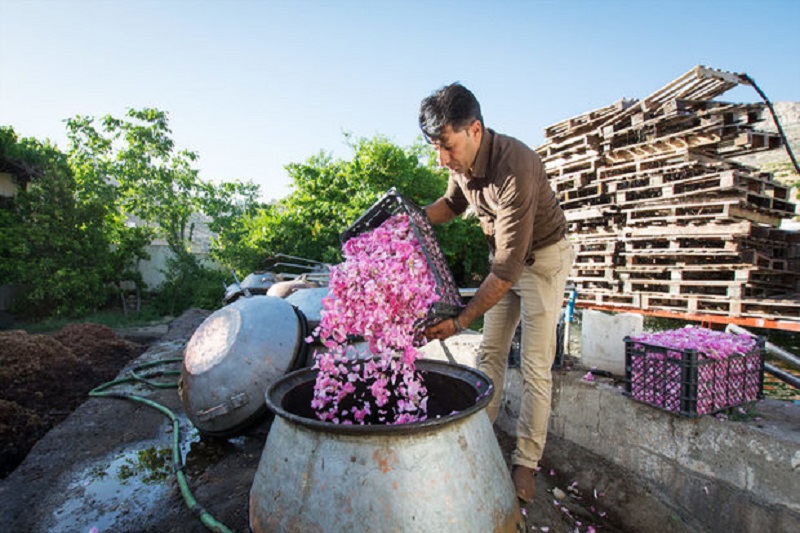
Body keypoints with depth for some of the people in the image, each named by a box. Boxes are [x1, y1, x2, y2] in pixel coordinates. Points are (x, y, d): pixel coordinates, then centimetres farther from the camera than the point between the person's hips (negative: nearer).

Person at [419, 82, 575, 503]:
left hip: (542, 258, -7)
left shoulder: (514, 169, -35)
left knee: (534, 366, -4)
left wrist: (459, 321, -33)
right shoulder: (462, 161, -11)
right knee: (490, 352, 9)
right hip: (504, 254, 7)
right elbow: (453, 202, 12)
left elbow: (508, 267, -35)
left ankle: (526, 462, 11)